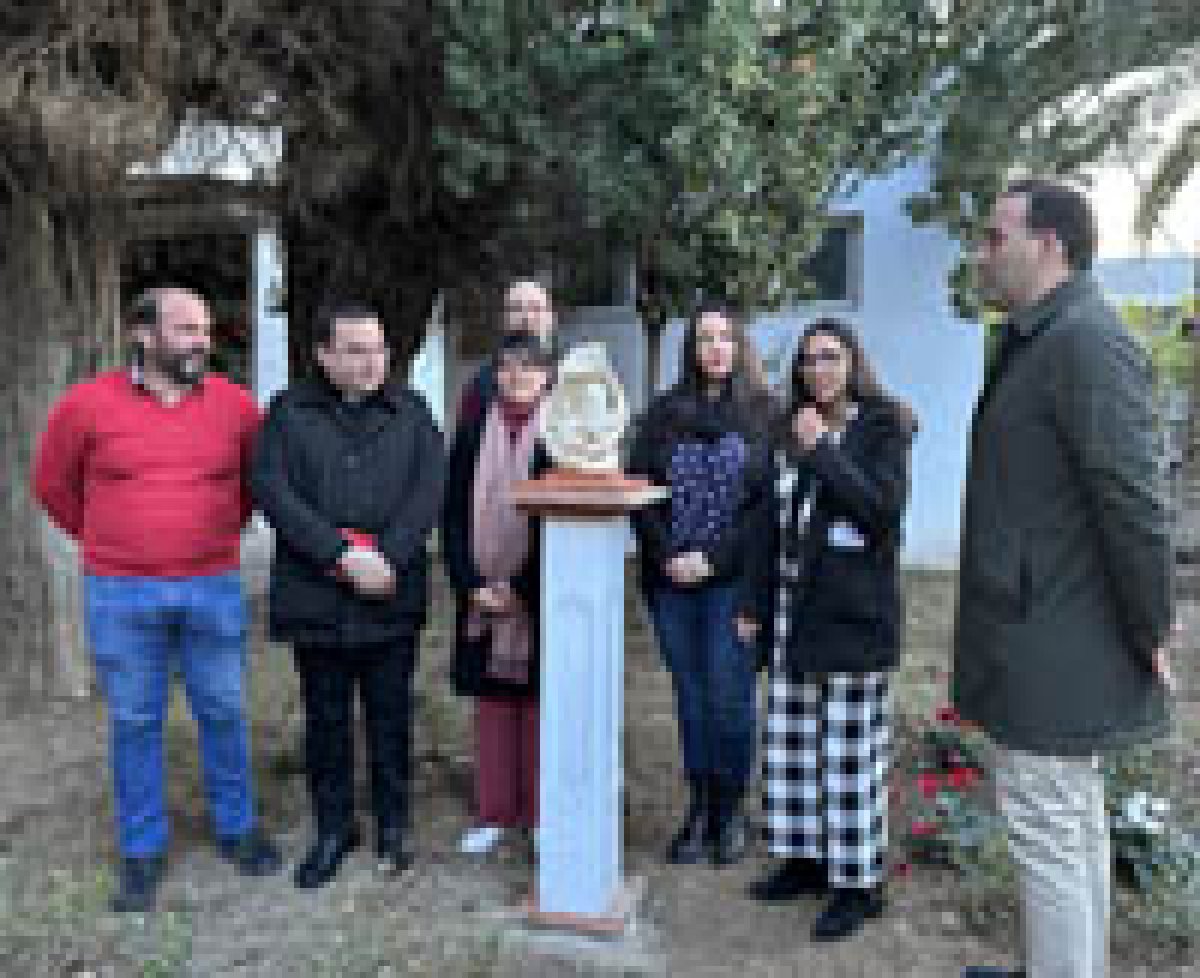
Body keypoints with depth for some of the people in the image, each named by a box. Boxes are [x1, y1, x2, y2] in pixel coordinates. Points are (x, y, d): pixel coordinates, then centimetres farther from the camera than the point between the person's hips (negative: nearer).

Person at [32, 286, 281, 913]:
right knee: (134, 723, 10)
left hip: (214, 590, 1)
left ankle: (236, 827, 29)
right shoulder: (87, 404, -5)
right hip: (120, 595, -1)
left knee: (223, 714, 11)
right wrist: (105, 540, 12)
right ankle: (142, 850, 25)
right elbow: (53, 484, 10)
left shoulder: (235, 404, -2)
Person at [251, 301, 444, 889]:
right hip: (316, 597, 0)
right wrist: (341, 555, -17)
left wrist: (388, 557, -17)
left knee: (391, 717, 11)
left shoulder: (411, 412, 5)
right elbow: (273, 493, -9)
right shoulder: (288, 413, 2)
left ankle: (392, 825, 29)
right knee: (325, 720, 12)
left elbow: (428, 492, -4)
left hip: (394, 597, 1)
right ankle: (333, 829, 30)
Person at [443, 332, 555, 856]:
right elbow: (453, 514, 5)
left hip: (540, 598, -3)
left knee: (538, 707, 5)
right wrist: (472, 585, -5)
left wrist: (519, 587, -11)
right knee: (490, 705, 11)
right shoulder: (473, 432, 7)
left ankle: (541, 815, 19)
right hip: (481, 595, 3)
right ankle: (493, 814, 24)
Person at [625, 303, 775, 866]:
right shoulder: (664, 413, 9)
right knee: (691, 699, 10)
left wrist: (713, 558, -12)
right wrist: (666, 556, -8)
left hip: (733, 582, -3)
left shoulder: (763, 413, 1)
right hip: (671, 583, 3)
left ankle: (729, 812, 18)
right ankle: (699, 810, 23)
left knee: (730, 699, -1)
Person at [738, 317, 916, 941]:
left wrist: (823, 452, -17)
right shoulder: (787, 435, 12)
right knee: (790, 744, 11)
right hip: (793, 614, 6)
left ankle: (858, 883, 13)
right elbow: (767, 525, 13)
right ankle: (802, 860, 26)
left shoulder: (881, 428, -2)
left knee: (851, 754, 0)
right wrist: (753, 604, 11)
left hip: (855, 619, -5)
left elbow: (886, 509, -16)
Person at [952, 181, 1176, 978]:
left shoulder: (1088, 341, -18)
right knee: (1077, 820, 21)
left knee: (1046, 828, -1)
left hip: (1053, 643, -10)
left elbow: (1134, 502, -21)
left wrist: (1150, 634, -14)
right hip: (1047, 638, 10)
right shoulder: (1041, 342, 13)